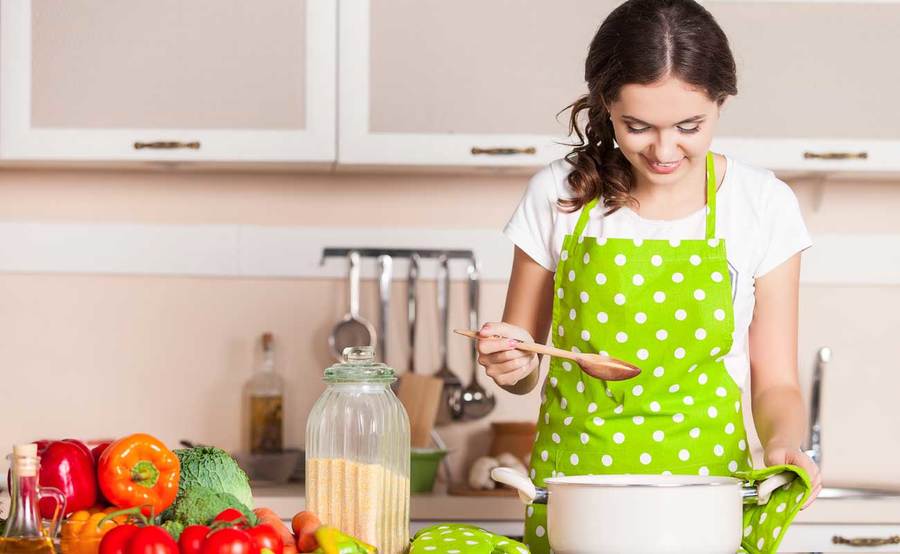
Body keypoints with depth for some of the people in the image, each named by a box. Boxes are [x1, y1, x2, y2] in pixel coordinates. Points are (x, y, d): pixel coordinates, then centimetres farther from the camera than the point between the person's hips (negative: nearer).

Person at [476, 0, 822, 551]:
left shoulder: (764, 205, -2)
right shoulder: (559, 194, 0)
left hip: (706, 486, -1)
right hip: (571, 487, 1)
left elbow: (775, 382, 3)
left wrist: (784, 443, -17)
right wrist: (512, 364, -12)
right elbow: (521, 362, 10)